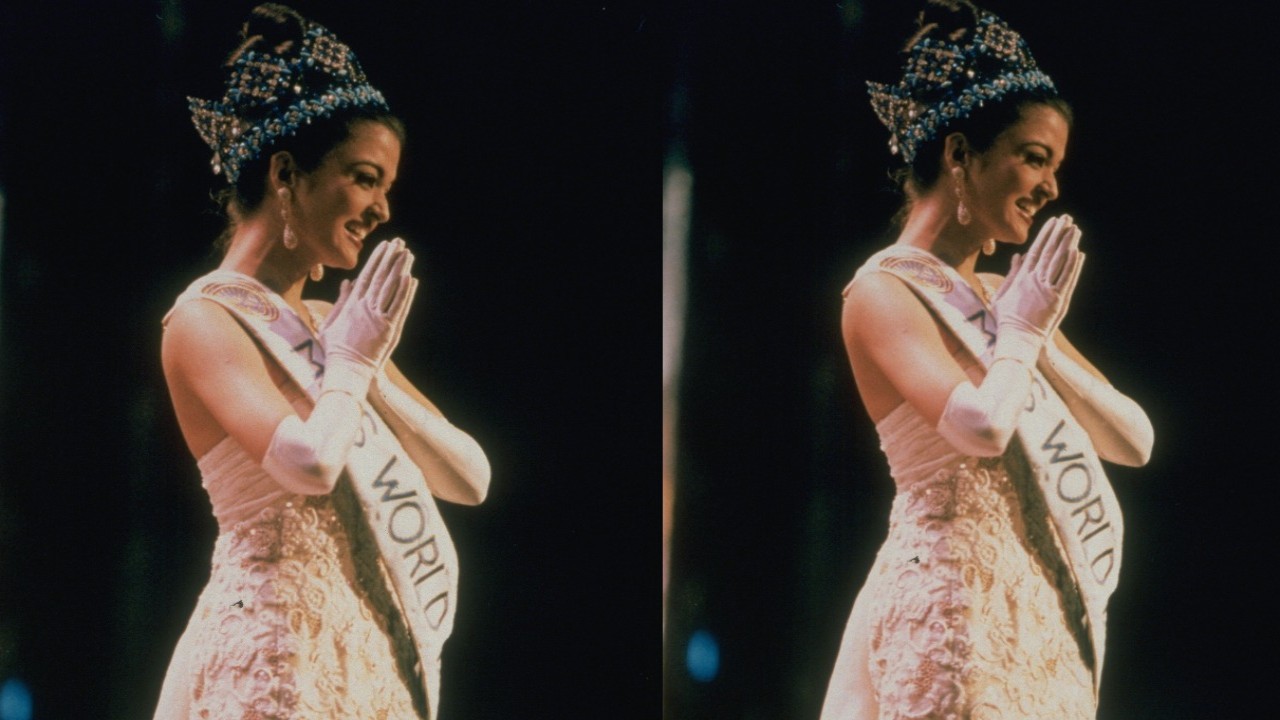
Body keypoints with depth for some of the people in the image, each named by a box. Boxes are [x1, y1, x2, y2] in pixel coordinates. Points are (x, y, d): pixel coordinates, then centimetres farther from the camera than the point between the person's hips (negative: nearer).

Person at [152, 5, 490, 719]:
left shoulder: (331, 323, 14)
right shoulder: (205, 322, -9)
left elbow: (469, 478, 9)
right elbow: (308, 462, -25)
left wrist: (370, 369, -3)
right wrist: (351, 365, -8)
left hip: (371, 660, 7)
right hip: (277, 657, -7)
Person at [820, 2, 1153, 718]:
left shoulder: (1003, 296, 15)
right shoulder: (883, 295, -8)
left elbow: (1132, 439, 10)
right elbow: (980, 425, -24)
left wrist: (1038, 337, -3)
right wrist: (1021, 334, -6)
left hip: (1041, 622, 8)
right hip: (954, 602, -8)